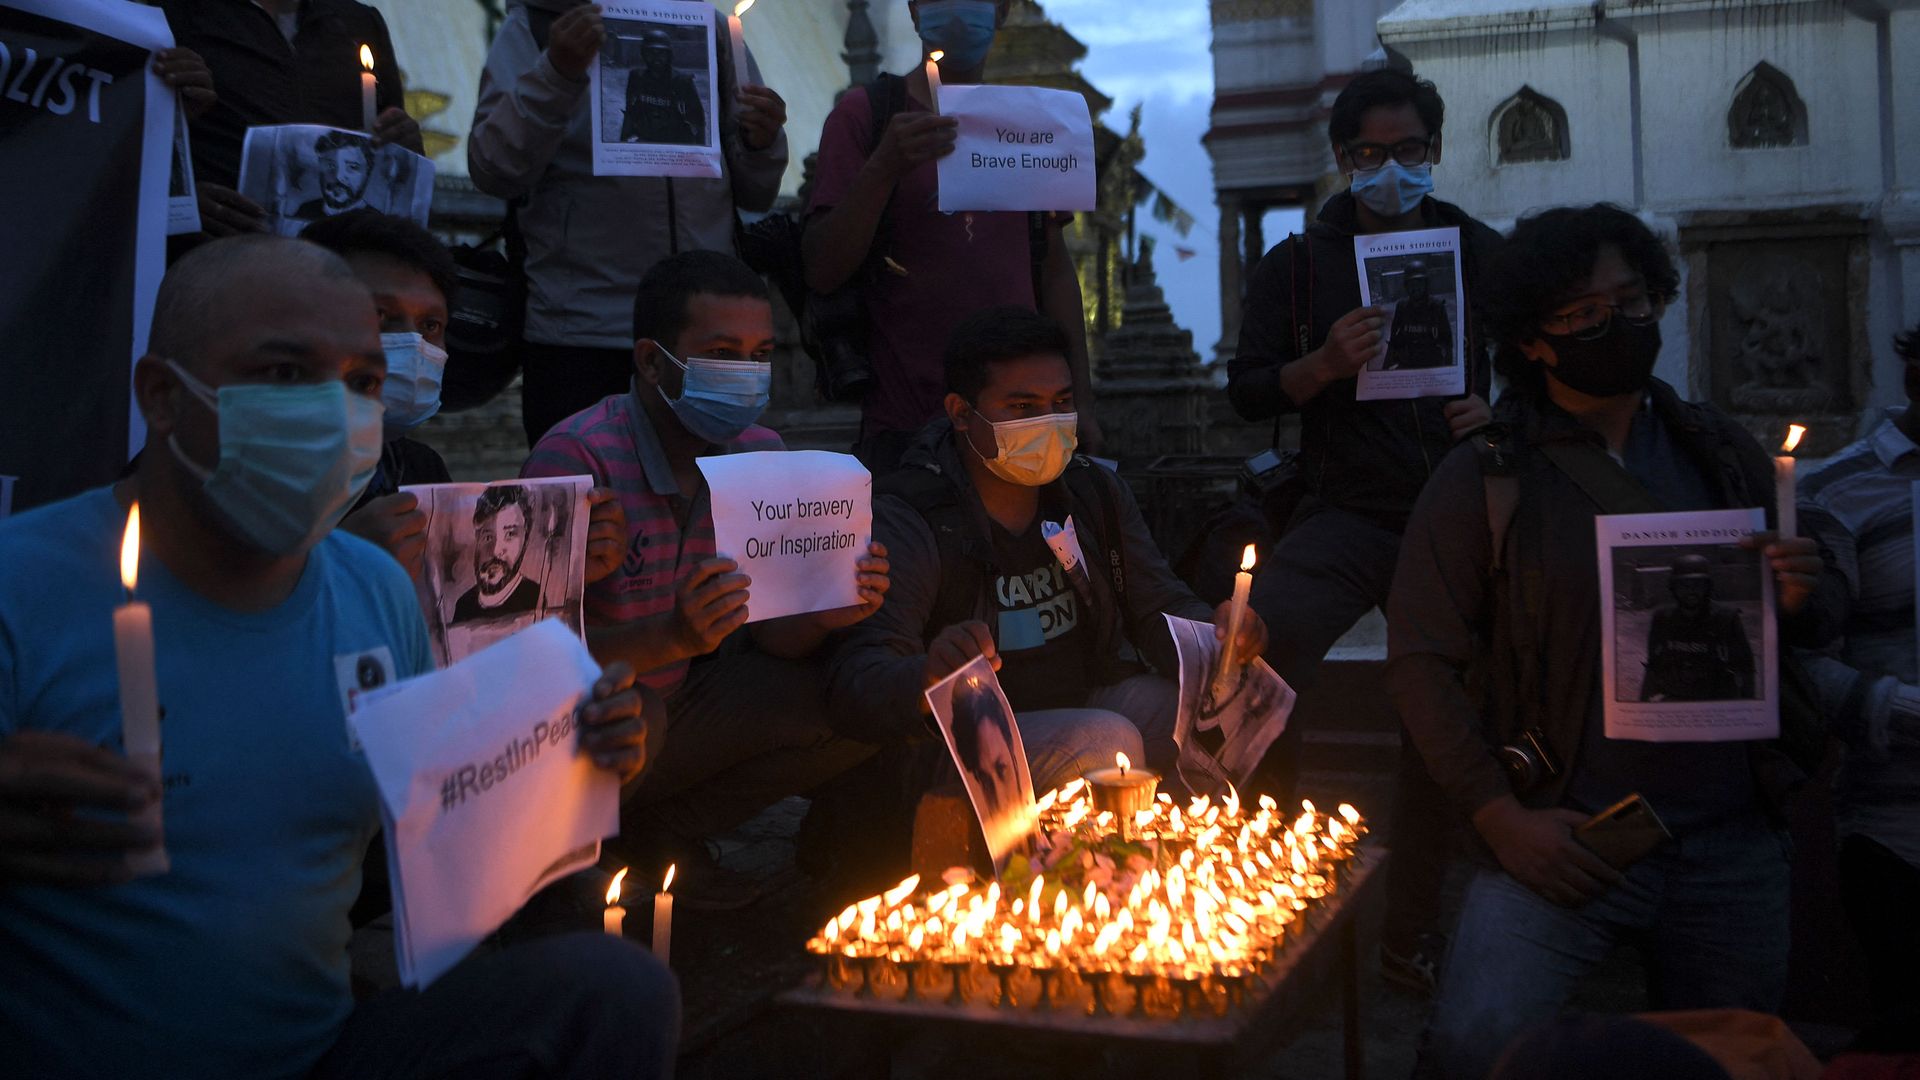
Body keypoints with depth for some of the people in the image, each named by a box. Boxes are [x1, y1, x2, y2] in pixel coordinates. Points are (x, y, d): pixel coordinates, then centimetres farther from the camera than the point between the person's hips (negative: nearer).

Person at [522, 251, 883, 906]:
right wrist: (674, 636, -42)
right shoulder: (577, 459, -21)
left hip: (680, 704, 7)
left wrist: (829, 611, -22)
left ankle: (656, 834, 3)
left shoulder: (762, 456, -1)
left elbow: (766, 634, 1)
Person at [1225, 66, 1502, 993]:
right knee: (1253, 672, -27)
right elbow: (1246, 391, 5)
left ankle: (1411, 934, 25)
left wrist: (1496, 407, -5)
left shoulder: (1481, 254, 13)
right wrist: (1324, 364, -14)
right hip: (1344, 516, -2)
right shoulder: (1298, 264, 9)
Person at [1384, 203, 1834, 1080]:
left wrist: (1801, 602, -7)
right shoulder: (1482, 481, -2)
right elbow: (1422, 661, -5)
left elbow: (1808, 633, 18)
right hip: (1568, 839, -4)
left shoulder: (1724, 454, 10)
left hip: (1734, 843, 4)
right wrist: (1500, 816, -13)